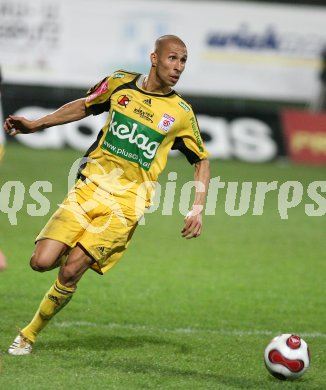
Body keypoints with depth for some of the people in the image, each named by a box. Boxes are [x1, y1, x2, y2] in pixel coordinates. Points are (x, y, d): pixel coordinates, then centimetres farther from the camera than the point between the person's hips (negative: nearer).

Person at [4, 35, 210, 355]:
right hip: (90, 187, 2)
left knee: (69, 272, -13)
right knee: (42, 262, -12)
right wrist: (37, 124, 18)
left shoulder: (181, 113, -1)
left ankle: (30, 334, 7)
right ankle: (78, 252, 23)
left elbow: (202, 160, 10)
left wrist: (197, 209, -2)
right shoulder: (120, 83, 4)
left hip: (127, 204, -2)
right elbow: (84, 107, 23)